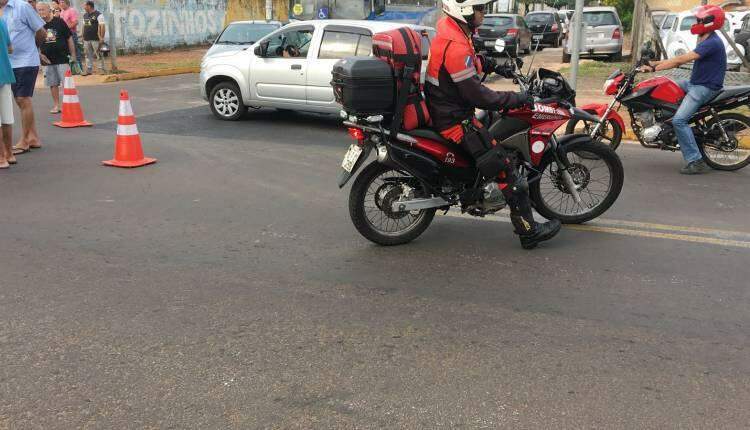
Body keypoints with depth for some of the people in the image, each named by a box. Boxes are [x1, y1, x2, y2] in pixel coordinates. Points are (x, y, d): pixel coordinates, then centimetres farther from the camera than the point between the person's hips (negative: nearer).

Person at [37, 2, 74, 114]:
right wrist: (40, 54, -1)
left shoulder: (59, 22, -2)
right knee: (53, 84, 8)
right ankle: (56, 105, 16)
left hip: (62, 58, -3)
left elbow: (69, 38, 2)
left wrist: (73, 55, 1)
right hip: (48, 59, 3)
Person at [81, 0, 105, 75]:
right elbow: (84, 26, 23)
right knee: (88, 55, 9)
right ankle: (89, 70, 15)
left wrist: (102, 37, -18)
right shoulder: (85, 15, 17)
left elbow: (102, 26, -12)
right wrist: (83, 36, 18)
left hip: (96, 39, -7)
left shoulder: (98, 15, -7)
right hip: (86, 39, 7)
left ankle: (102, 69, 1)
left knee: (99, 54, -5)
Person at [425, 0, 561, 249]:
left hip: (446, 109, 10)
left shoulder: (449, 32, 6)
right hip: (455, 121, -10)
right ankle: (529, 231, -2)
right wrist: (517, 99, -16)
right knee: (506, 171, -8)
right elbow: (478, 96, -25)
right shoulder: (456, 47, -26)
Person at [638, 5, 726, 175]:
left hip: (705, 87, -11)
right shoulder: (705, 40, 13)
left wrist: (654, 68, -24)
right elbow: (683, 59, 14)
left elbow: (681, 59, -25)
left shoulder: (712, 43, -21)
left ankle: (696, 162, -22)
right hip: (695, 83, 11)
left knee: (679, 120, -22)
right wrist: (657, 63, 7)